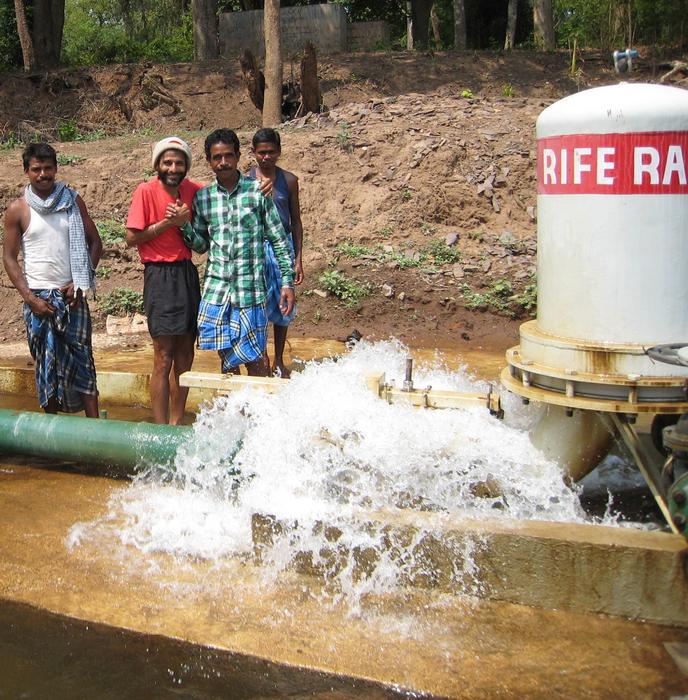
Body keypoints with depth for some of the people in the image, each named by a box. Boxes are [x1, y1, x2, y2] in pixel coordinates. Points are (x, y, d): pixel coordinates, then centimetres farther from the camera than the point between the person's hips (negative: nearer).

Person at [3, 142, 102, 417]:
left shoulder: (73, 200, 5)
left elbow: (95, 243, 7)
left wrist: (80, 283, -4)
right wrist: (30, 298, -8)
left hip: (72, 295, 1)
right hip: (38, 297, -1)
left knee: (82, 359, 0)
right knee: (46, 363, 4)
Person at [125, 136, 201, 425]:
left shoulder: (192, 190, 6)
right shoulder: (146, 191, -8)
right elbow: (132, 237, -10)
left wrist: (185, 222, -5)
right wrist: (168, 222, -14)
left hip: (187, 272, 6)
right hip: (159, 274, -6)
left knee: (185, 355, 9)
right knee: (163, 358, -6)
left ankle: (176, 423, 21)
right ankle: (161, 429, 1)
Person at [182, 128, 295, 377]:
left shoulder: (257, 191, -1)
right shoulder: (202, 197, 8)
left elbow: (279, 241, 1)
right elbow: (201, 245, 12)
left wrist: (287, 282, -4)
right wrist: (184, 225, -7)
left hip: (250, 289, -3)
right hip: (216, 289, 3)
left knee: (255, 360, 0)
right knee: (226, 359, 10)